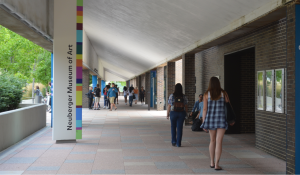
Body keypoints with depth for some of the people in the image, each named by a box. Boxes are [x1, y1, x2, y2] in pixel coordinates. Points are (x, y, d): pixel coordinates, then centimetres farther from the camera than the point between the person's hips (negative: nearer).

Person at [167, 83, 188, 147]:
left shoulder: (172, 96, -7)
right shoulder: (184, 96, -1)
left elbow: (169, 106, -7)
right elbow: (186, 106, 1)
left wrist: (167, 114, 1)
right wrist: (185, 114, 12)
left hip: (173, 113, -1)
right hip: (181, 113, 1)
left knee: (173, 127, 16)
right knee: (179, 128, 5)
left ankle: (174, 141, 12)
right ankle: (178, 143, 5)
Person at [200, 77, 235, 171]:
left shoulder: (206, 94, -1)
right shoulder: (223, 93, -1)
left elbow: (205, 109, -3)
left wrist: (204, 123, 0)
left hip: (211, 119, 2)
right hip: (221, 120, -2)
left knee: (212, 141, 18)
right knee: (219, 142, -4)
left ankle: (212, 163, 24)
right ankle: (216, 165, -11)